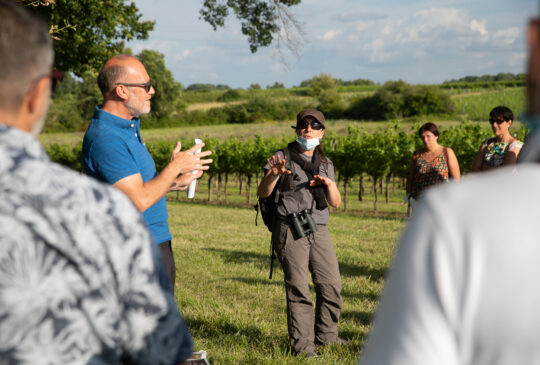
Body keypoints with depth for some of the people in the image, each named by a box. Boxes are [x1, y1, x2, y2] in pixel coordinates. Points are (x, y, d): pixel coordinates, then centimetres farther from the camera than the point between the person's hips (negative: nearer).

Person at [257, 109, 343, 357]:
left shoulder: (325, 164, 16)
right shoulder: (283, 158, 3)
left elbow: (335, 203, 11)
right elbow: (263, 193, -6)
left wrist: (328, 185, -9)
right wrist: (274, 174, -26)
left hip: (318, 230, 5)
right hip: (290, 231, -5)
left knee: (332, 286, 5)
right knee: (298, 289, -6)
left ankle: (326, 335, 21)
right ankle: (302, 345, 0)